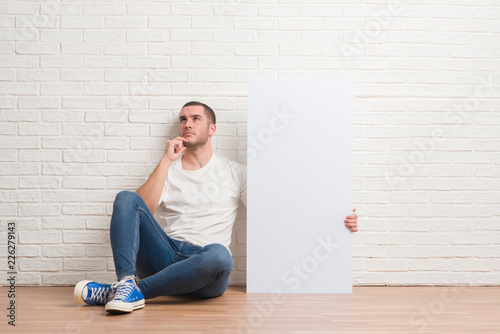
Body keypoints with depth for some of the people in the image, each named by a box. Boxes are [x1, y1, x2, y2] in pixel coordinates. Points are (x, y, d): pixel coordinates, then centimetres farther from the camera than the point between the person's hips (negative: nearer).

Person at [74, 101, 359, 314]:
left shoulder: (234, 173, 12)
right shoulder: (167, 170, 17)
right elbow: (141, 209, -1)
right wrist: (167, 160, -4)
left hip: (203, 267, -2)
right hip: (164, 256, 2)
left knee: (219, 254, -38)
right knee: (126, 198, -16)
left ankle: (126, 291, -29)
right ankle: (128, 284, -34)